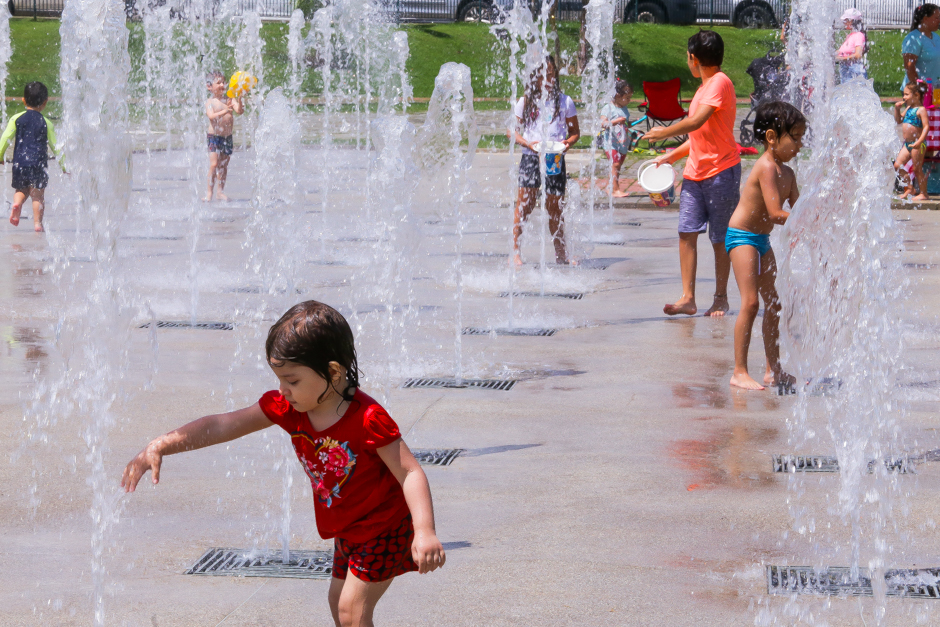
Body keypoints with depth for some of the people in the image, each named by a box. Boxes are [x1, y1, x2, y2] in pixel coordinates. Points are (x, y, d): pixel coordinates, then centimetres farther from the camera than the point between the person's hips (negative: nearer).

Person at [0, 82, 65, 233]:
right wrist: (64, 166, 14)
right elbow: (55, 146, 6)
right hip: (38, 163, -2)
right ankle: (37, 223, -6)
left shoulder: (16, 119, 3)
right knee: (38, 194, 1)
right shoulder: (46, 122, 2)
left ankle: (16, 203, -10)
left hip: (19, 162, 2)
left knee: (21, 189, 19)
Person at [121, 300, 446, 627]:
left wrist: (425, 532, -42)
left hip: (384, 528, -8)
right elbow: (223, 425, -13)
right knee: (339, 600, 20)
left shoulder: (368, 419, -31)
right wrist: (161, 445, -22)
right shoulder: (286, 407, -12)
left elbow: (410, 473, -30)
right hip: (347, 532, 8)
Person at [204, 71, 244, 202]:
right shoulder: (210, 102, -8)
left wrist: (239, 101, -26)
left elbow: (239, 111, -8)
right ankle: (210, 191, -2)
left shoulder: (229, 99, 3)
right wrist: (224, 112, -38)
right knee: (214, 164, -10)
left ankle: (220, 191, 18)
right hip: (214, 136, -4)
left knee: (224, 165, 10)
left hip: (228, 136, 4)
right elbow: (211, 116, -24)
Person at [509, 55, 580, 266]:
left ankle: (561, 253, 17)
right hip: (531, 156, -1)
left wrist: (569, 142, -15)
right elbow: (512, 130, 5)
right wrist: (528, 143, -13)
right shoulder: (526, 102, 3)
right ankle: (515, 250, 0)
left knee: (554, 207, 8)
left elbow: (575, 131, 7)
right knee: (525, 204, -6)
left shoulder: (564, 101, 3)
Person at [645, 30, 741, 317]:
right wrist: (672, 156, 23)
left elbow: (697, 122, -23)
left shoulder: (720, 83, -12)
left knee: (720, 239, 2)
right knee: (687, 232, -2)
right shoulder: (705, 87, 18)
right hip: (695, 172, 8)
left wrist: (664, 132, -10)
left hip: (721, 170, -8)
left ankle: (721, 298, 13)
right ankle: (688, 298, -3)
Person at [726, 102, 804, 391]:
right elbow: (775, 213, -29)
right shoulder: (767, 167, -22)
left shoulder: (787, 173, 8)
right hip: (742, 237, -10)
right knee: (750, 302, -15)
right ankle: (739, 372, -13)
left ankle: (774, 370, 20)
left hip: (762, 239, 10)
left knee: (773, 304, 12)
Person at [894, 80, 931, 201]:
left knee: (917, 169, -3)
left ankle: (923, 194, 6)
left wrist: (919, 141, -27)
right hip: (907, 144, 9)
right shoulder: (908, 108, 13)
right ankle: (909, 188, 19)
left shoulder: (921, 110, -12)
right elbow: (899, 120, 27)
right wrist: (897, 109, 10)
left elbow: (926, 126, -19)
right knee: (898, 165, 6)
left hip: (917, 144, -9)